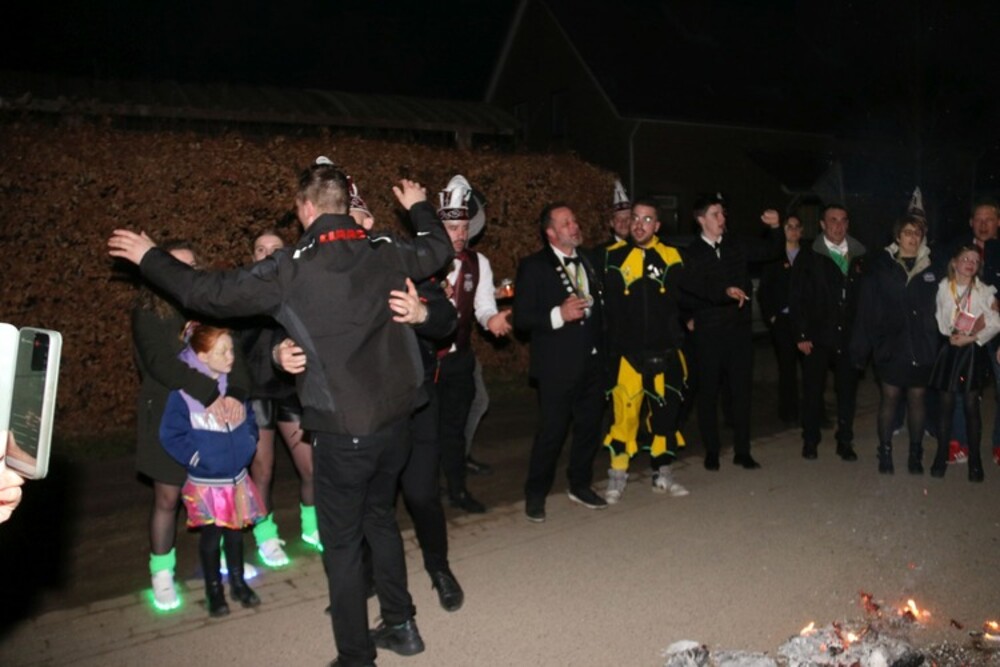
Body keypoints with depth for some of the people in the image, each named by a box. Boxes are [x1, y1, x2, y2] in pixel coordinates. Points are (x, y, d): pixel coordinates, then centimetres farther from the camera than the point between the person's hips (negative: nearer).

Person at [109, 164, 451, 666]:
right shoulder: (386, 251, -1)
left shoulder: (290, 270, -13)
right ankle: (400, 624, 36)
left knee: (341, 544, 10)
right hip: (395, 418, 6)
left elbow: (212, 293, -6)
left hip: (342, 430, -5)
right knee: (380, 517, 25)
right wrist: (419, 206, 38)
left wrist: (150, 258, 10)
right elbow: (439, 248, 19)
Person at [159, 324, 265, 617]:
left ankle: (238, 583, 34)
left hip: (237, 477, 4)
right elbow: (170, 434, -13)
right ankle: (214, 591, 27)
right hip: (206, 482, -4)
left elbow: (249, 418, 14)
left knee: (235, 532, 17)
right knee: (211, 536, 9)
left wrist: (248, 444, 3)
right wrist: (195, 458, -14)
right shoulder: (183, 392, -17)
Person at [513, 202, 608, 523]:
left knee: (589, 426, 14)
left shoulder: (588, 260, 12)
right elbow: (522, 318, -10)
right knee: (551, 431, -1)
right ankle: (535, 495, 16)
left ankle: (580, 485, 32)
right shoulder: (533, 266, -6)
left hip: (592, 361, 6)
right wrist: (558, 315, -22)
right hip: (558, 365, -6)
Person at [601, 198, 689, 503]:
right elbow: (606, 303, 0)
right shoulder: (613, 256, 2)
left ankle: (662, 473, 26)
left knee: (665, 412, 10)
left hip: (664, 352, 2)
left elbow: (681, 300, 7)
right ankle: (617, 475, 11)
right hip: (626, 351, -2)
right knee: (624, 412, -6)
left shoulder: (670, 256, 6)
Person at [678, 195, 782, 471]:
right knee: (708, 392, 6)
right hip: (709, 334, -3)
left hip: (740, 329, 3)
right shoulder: (692, 254, -4)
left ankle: (742, 451, 17)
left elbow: (770, 251, 12)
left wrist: (775, 228, -6)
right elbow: (688, 297, -13)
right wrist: (724, 293, -22)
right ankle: (711, 451, 19)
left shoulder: (737, 244, 6)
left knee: (741, 390, 7)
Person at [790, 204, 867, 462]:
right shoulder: (808, 258, 0)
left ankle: (845, 442, 19)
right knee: (813, 390, 6)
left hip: (850, 336, 2)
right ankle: (810, 441, 19)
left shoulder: (859, 257, 7)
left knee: (848, 390, 7)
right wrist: (801, 335, -9)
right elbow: (798, 299, -3)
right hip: (818, 337, -2)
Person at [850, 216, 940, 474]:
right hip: (891, 345, -1)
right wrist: (861, 347, -7)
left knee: (917, 399, 9)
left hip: (922, 346, 1)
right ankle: (885, 453, 15)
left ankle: (915, 455, 20)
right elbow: (866, 308, -3)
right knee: (889, 398, 4)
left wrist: (938, 343, -5)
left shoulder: (932, 266, 2)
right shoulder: (881, 266, -1)